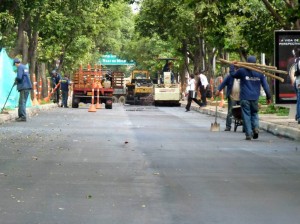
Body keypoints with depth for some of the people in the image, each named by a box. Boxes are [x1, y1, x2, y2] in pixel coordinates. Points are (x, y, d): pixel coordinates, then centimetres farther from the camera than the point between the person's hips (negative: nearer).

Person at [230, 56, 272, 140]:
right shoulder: (259, 73, 4)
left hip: (245, 98, -2)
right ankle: (256, 127, -7)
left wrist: (232, 65, 29)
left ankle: (248, 134, -1)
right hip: (255, 98, 2)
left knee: (246, 116, 2)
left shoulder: (242, 71, -4)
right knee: (254, 114, 18)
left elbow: (232, 74, 13)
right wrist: (268, 97, 12)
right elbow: (265, 85, 5)